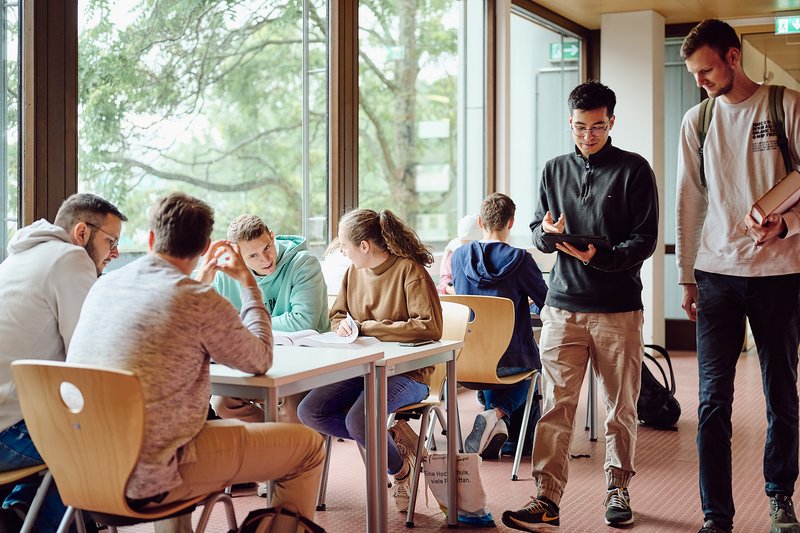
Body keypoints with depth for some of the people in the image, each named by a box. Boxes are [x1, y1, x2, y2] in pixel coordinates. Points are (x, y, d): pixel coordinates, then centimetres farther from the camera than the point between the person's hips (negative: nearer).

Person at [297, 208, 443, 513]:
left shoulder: (408, 270, -12)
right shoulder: (354, 271, 8)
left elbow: (430, 327, -22)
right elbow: (337, 315, 23)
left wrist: (366, 327, -17)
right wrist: (343, 325, -4)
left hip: (406, 373, -7)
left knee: (358, 421, -30)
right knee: (309, 412, -12)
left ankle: (400, 468, 2)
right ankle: (391, 436, 0)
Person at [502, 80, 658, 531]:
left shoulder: (634, 169, 1)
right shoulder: (556, 170, 13)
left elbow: (646, 240, -3)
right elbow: (537, 231, 15)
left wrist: (599, 258, -18)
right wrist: (548, 233, -9)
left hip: (618, 308, -2)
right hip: (564, 306, 2)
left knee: (621, 408, 7)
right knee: (556, 405, -2)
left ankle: (618, 491, 22)